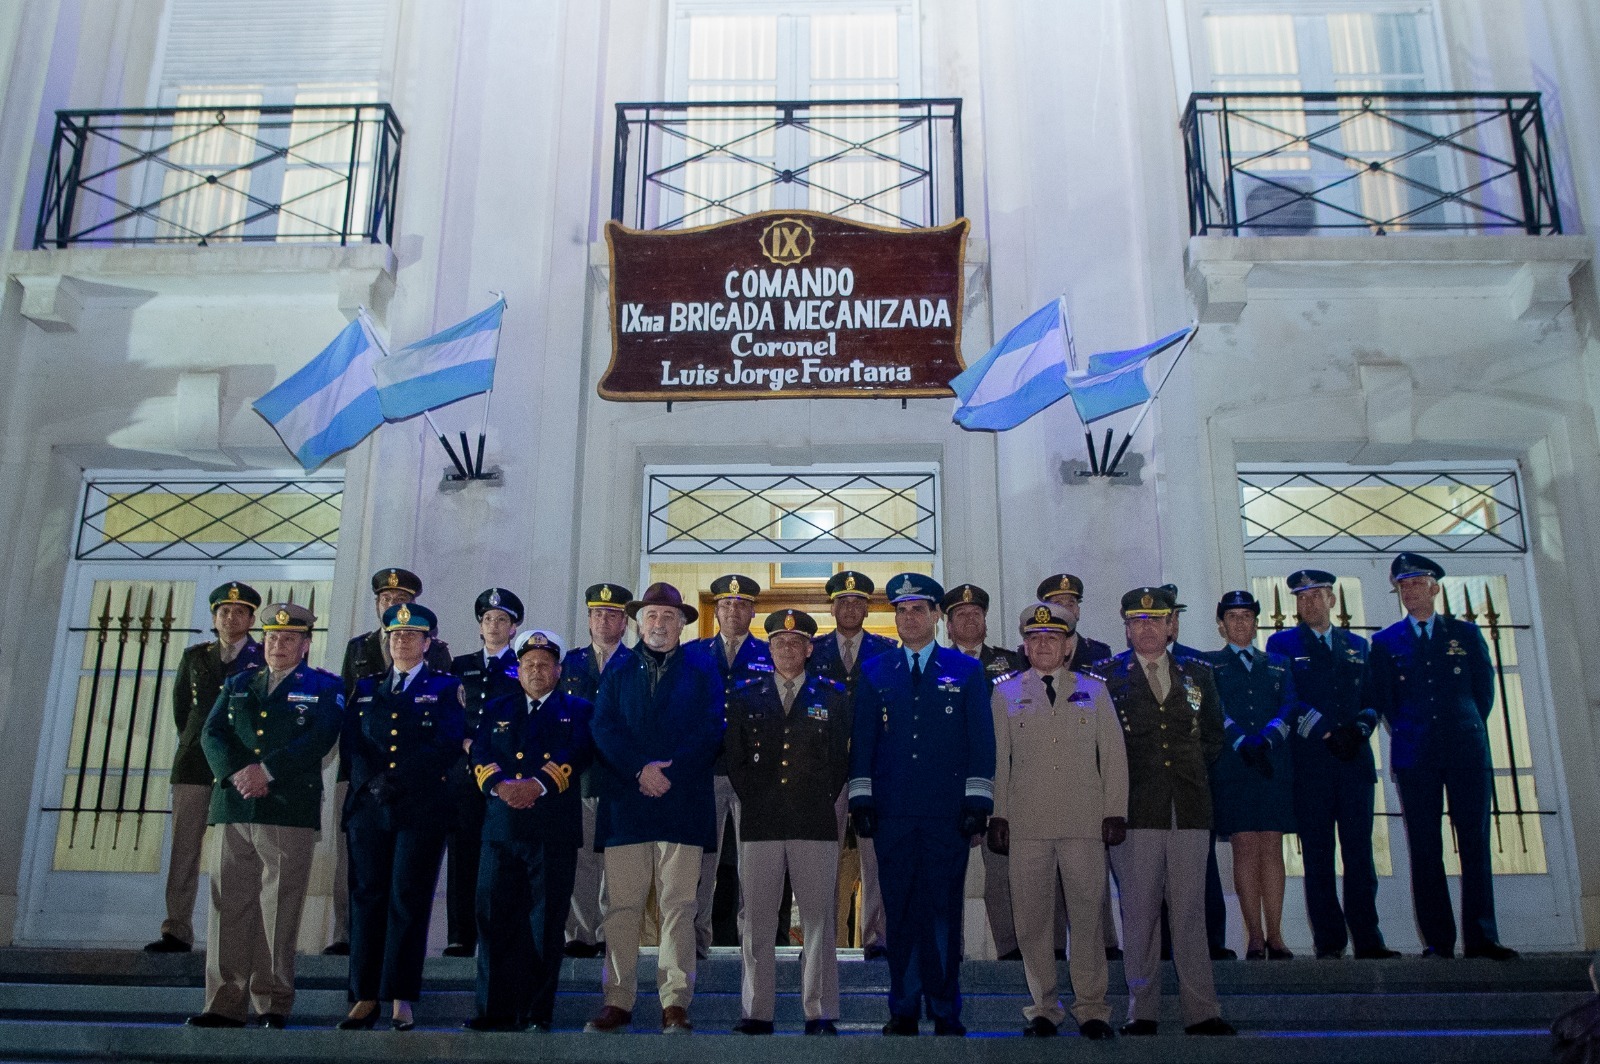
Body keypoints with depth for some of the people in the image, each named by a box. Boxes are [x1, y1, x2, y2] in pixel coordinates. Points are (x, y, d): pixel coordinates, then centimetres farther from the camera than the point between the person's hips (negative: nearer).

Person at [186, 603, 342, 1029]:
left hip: (290, 810, -4)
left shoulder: (325, 688, 6)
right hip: (235, 807, 4)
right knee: (229, 904, 2)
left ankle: (273, 1004, 4)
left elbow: (318, 740, -8)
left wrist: (266, 770, -16)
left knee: (279, 909, -2)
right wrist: (236, 773, -10)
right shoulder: (238, 684, 19)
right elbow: (212, 734, 8)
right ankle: (226, 1003, 8)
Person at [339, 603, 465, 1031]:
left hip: (422, 809, -3)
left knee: (408, 901, -3)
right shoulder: (366, 688, 17)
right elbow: (350, 743, 8)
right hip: (368, 806, 3)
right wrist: (371, 780, -9)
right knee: (367, 898, 2)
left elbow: (447, 747, -6)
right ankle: (366, 998, 8)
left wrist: (397, 778, -12)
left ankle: (402, 999, 3)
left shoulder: (446, 687, 6)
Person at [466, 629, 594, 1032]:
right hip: (502, 828, 2)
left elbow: (576, 754, -6)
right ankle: (496, 1010, 8)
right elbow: (480, 753, 5)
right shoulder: (497, 708, 19)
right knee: (495, 918, 0)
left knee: (546, 921, 0)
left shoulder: (577, 710, 11)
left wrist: (538, 784, -20)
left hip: (555, 831, -2)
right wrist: (500, 785, -15)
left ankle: (538, 1011, 8)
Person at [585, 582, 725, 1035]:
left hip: (683, 802, -1)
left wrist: (668, 771, -10)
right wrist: (639, 769, -10)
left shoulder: (702, 668, 11)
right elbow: (603, 727, 4)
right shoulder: (618, 669, 15)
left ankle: (676, 1004, 3)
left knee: (678, 906, -2)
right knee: (621, 905, 1)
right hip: (625, 802, 1)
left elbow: (712, 729, 1)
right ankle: (618, 1001, 8)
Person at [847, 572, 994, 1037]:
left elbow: (982, 743, 4)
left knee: (943, 912, 1)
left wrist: (978, 805, -3)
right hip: (892, 812, 1)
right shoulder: (874, 673, 12)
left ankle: (945, 1011, 12)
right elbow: (862, 742, 11)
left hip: (948, 813, -1)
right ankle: (904, 1009, 15)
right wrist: (861, 800, 2)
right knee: (900, 911, 5)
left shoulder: (966, 671, 8)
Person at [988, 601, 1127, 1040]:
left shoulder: (1093, 690, 12)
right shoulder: (1005, 694, 12)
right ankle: (1043, 1008, 13)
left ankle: (1091, 1009, 12)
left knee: (1087, 914, 1)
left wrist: (1115, 812, 2)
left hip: (1084, 822, 0)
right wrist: (997, 815, 3)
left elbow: (1113, 754, 10)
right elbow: (997, 759, 10)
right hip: (1027, 824, 0)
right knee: (1032, 917, 2)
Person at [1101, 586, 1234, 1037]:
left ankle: (1201, 1012, 9)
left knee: (1191, 911, 4)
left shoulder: (1196, 674, 13)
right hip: (1135, 809, -2)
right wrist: (1119, 780, 1)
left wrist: (1194, 770, 14)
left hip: (1189, 809, 2)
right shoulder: (1107, 675, 4)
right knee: (1139, 912, 1)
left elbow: (1213, 732, 23)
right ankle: (1142, 1012, 7)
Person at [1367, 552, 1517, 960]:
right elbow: (1379, 698, 9)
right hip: (1414, 755, 0)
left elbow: (1485, 686, 12)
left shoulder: (1466, 633, 11)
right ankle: (1438, 941, 3)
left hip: (1466, 747, 0)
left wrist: (1467, 728, 9)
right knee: (1425, 849, -1)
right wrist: (1406, 733, 5)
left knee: (1476, 842, -2)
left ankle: (1481, 937, 2)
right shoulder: (1386, 642, 9)